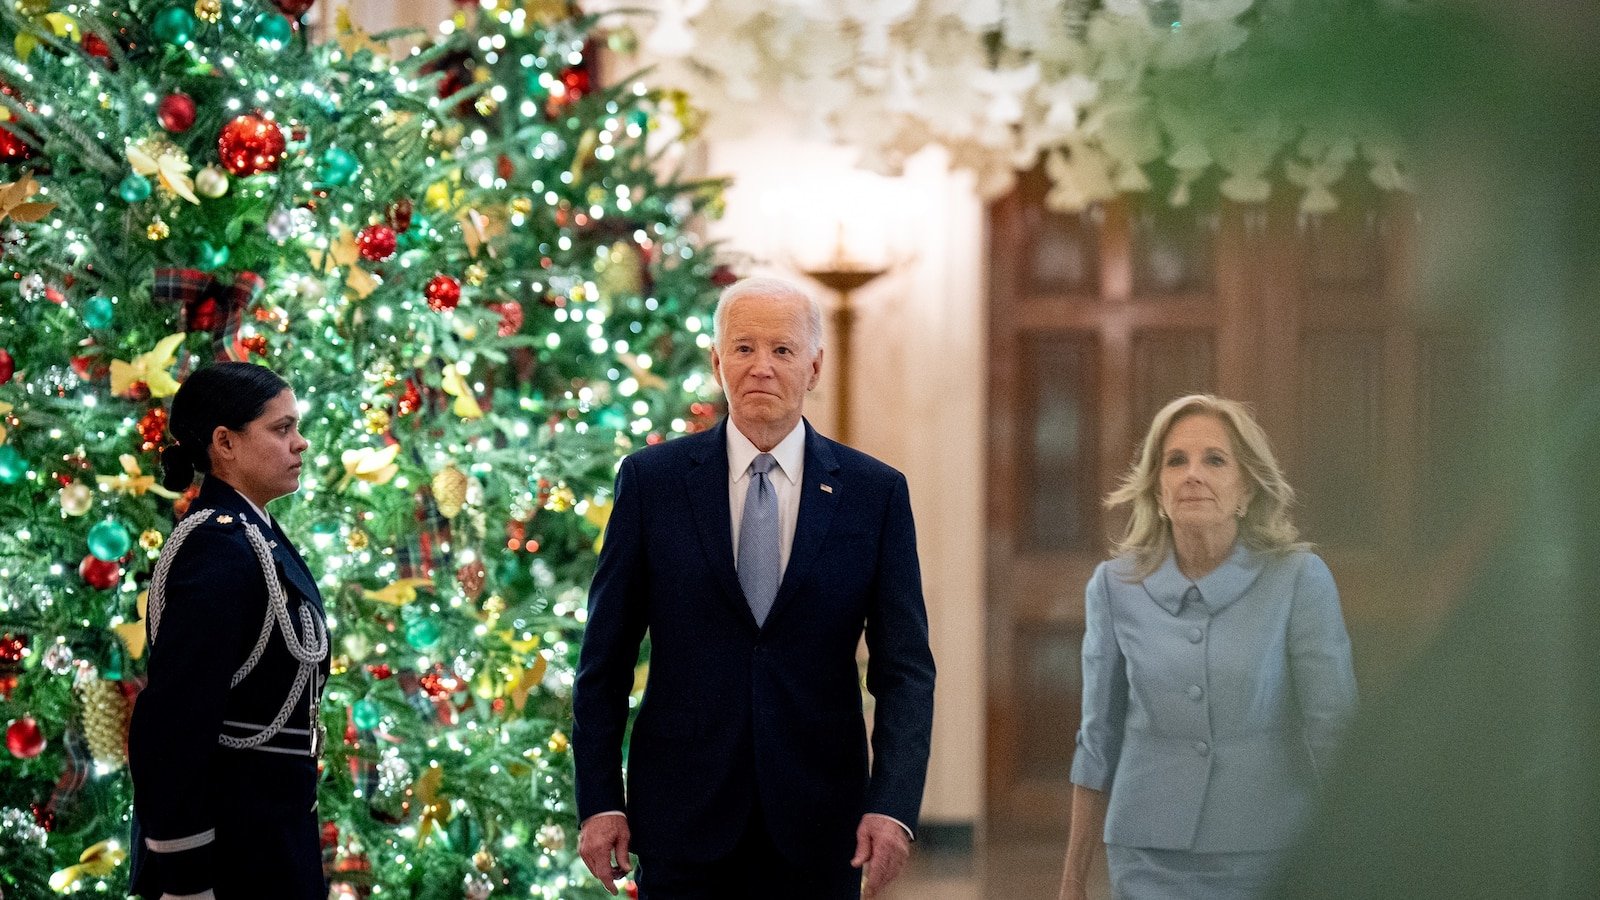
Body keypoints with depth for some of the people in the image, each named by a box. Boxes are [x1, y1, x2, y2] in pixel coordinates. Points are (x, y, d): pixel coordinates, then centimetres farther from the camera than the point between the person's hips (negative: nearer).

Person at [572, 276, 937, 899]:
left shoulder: (876, 492, 3)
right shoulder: (651, 480, 2)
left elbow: (905, 668, 0)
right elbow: (605, 659, 4)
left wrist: (892, 806, -13)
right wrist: (598, 801, -2)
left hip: (817, 826, 1)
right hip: (682, 818, -1)